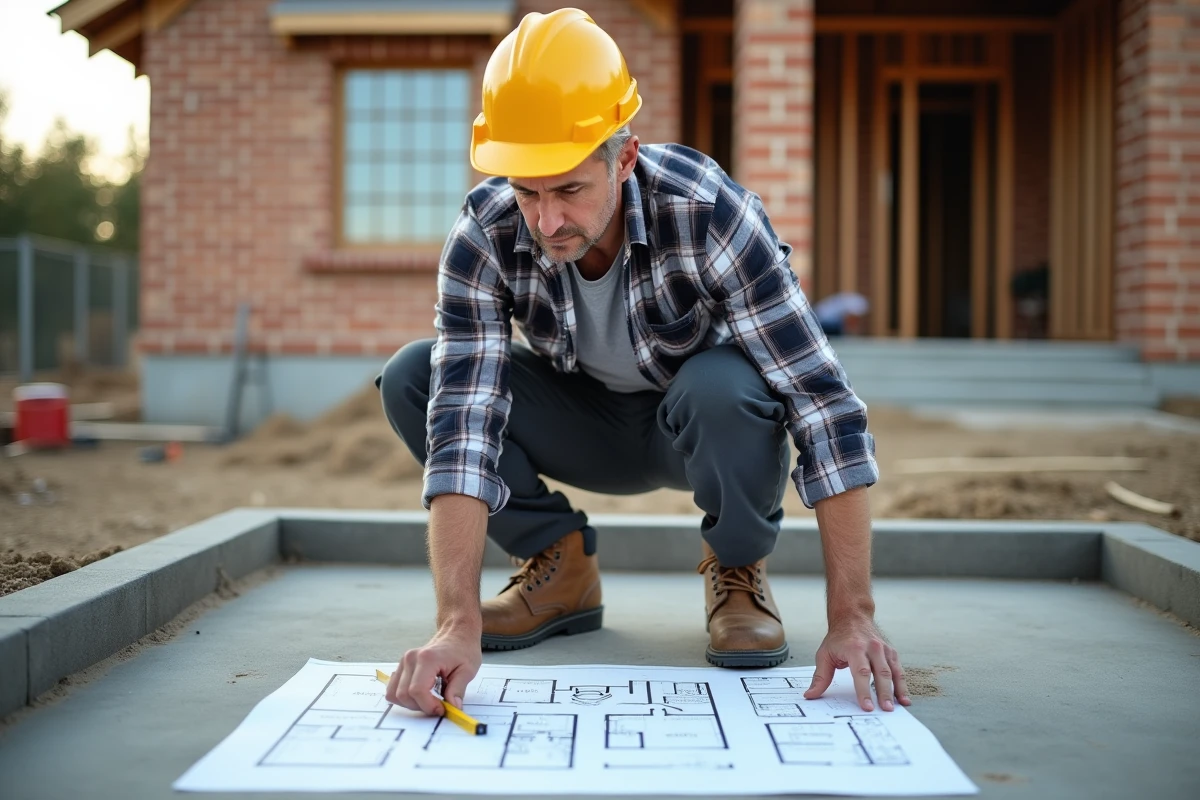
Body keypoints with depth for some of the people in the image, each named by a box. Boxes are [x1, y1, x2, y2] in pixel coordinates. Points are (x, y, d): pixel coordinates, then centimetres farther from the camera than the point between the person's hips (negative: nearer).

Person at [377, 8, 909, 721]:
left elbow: (824, 402, -34)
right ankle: (560, 567, -1)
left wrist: (852, 617, -38)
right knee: (411, 378, -20)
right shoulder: (484, 238, -26)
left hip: (703, 423, -2)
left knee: (725, 386, -38)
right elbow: (462, 421, -33)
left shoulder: (707, 213, -33)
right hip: (588, 421, 3)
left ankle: (738, 570, -6)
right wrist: (458, 625, -44)